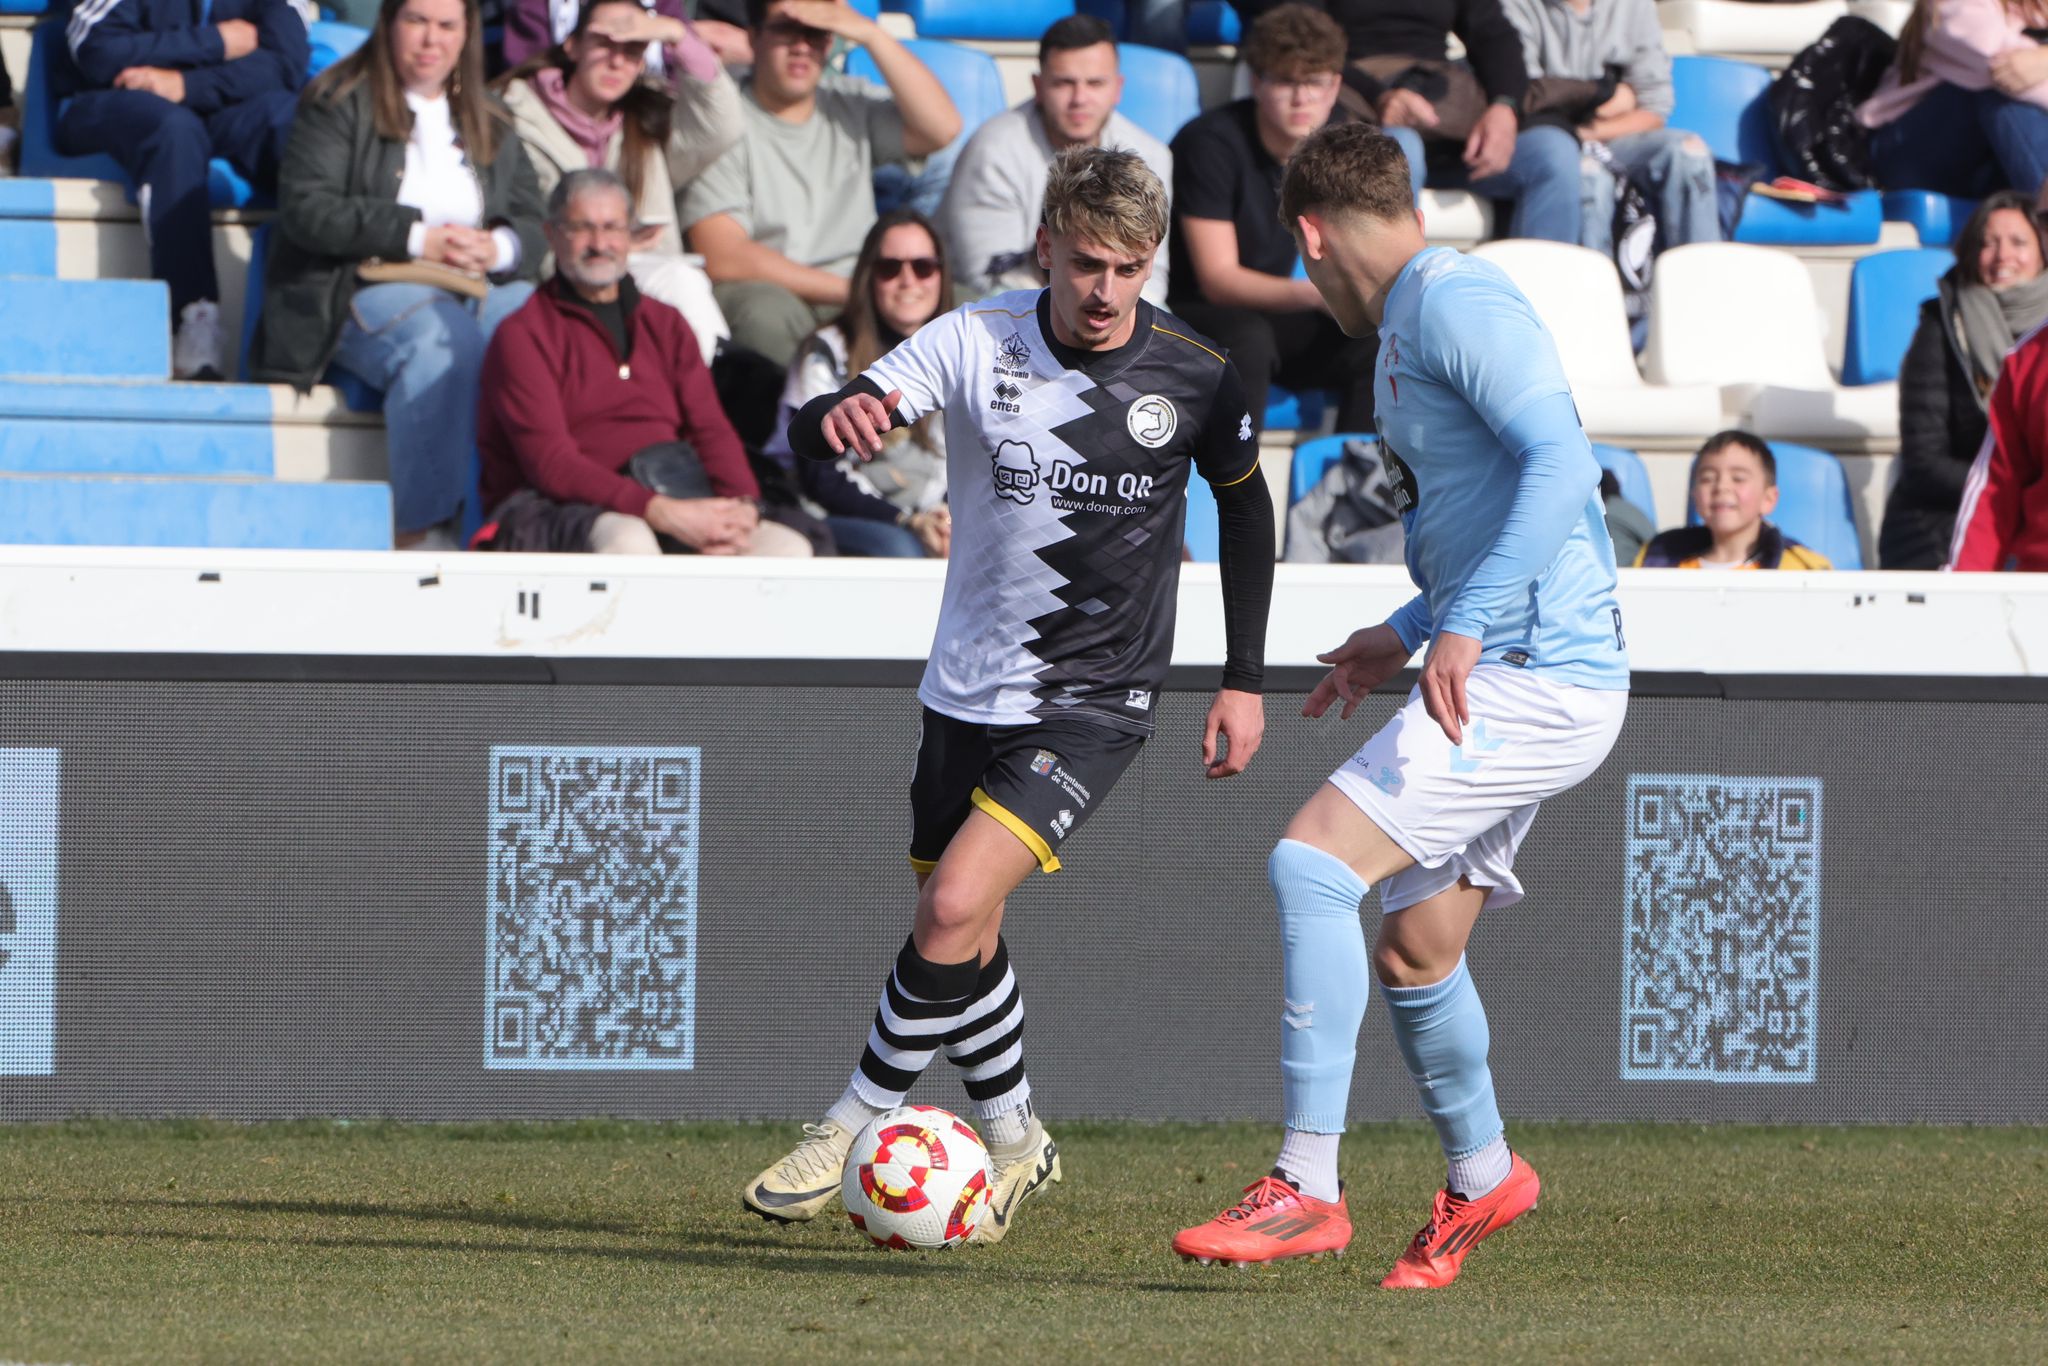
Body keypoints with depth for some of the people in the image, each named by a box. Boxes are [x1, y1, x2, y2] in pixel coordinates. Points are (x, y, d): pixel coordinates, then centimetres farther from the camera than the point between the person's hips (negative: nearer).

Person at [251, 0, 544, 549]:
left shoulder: (492, 125, 23)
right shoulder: (338, 105, 6)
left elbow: (534, 224, 15)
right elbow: (306, 210, -8)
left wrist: (499, 249, -11)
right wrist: (418, 238, -13)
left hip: (481, 290, 5)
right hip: (362, 289, -5)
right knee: (443, 339, -39)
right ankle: (421, 527, -37)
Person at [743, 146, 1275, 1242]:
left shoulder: (1193, 378, -10)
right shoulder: (975, 343, -10)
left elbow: (1245, 506, 8)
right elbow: (809, 435, -18)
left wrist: (1243, 680, 8)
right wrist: (838, 420, -43)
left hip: (1094, 700, -3)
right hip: (967, 689, 3)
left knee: (955, 908, -19)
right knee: (963, 938, 12)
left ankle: (860, 1127, -3)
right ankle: (1014, 1138, 35)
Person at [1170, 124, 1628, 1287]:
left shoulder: (1458, 304, -11)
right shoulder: (1413, 324, 21)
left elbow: (1561, 463, -23)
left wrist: (1467, 623, -29)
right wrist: (1405, 634, 31)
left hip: (1536, 678, -10)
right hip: (1507, 677, 10)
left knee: (1314, 861, -19)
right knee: (1412, 952, 17)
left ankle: (1308, 1190, -19)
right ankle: (1482, 1180, 37)